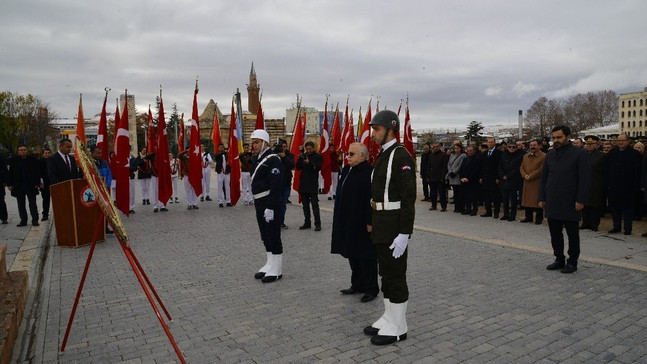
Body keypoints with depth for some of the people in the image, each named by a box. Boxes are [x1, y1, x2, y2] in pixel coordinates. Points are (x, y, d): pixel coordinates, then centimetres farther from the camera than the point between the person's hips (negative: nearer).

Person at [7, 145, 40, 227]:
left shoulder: (33, 160, 2)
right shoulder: (13, 160, 6)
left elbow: (37, 172, 2)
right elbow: (10, 173, 8)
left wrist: (37, 183, -4)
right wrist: (10, 184, 1)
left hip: (31, 186, -2)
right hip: (18, 187, 2)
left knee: (33, 204, 1)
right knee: (21, 205, 6)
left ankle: (35, 220, 3)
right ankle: (23, 220, 13)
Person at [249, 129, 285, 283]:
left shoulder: (273, 160, -15)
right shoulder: (256, 159, 14)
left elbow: (275, 186, -21)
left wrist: (270, 207, -24)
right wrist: (257, 204, 17)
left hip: (270, 204, -9)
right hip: (259, 204, 9)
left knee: (273, 236, -1)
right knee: (265, 236, 16)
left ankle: (276, 270, 9)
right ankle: (270, 265, 28)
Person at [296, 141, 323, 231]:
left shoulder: (318, 156, 0)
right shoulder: (303, 156, 12)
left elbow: (319, 167, -13)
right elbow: (298, 168, 6)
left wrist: (309, 163, -26)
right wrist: (299, 159, -10)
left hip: (313, 184, -5)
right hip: (304, 184, 5)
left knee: (314, 204, -6)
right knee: (305, 205, 10)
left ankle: (317, 224, -3)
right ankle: (307, 223, 17)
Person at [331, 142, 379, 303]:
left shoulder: (369, 172, -17)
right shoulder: (347, 170, 11)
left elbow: (372, 200, -21)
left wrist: (369, 222, -22)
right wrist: (339, 220, 18)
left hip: (362, 224, -9)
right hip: (348, 223, 9)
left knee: (366, 257, 3)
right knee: (353, 255, 18)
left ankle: (371, 288, 17)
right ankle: (357, 284, 32)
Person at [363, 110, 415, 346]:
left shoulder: (401, 156, -16)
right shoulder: (383, 155, 14)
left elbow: (409, 198, -21)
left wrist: (404, 234, -23)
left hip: (394, 228, -10)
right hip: (381, 226, 10)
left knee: (395, 276, 1)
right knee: (386, 273, 16)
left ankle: (397, 328, 15)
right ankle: (389, 319, 30)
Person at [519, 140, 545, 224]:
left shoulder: (543, 156, -5)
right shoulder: (525, 156, 16)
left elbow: (541, 169, -13)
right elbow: (521, 167, 12)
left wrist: (530, 176, -15)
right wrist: (524, 175, -7)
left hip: (537, 183, -6)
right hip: (527, 182, 6)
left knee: (537, 200, -2)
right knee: (527, 200, 9)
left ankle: (539, 218, 8)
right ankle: (528, 217, 19)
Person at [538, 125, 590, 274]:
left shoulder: (579, 154, -5)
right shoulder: (550, 154, 11)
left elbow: (584, 179, -8)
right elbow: (544, 178, 13)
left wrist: (580, 200, -13)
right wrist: (542, 198, 7)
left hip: (570, 203, -5)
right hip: (552, 203, 5)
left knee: (572, 234, 6)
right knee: (555, 233, 10)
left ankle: (572, 262, 17)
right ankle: (559, 259, 22)